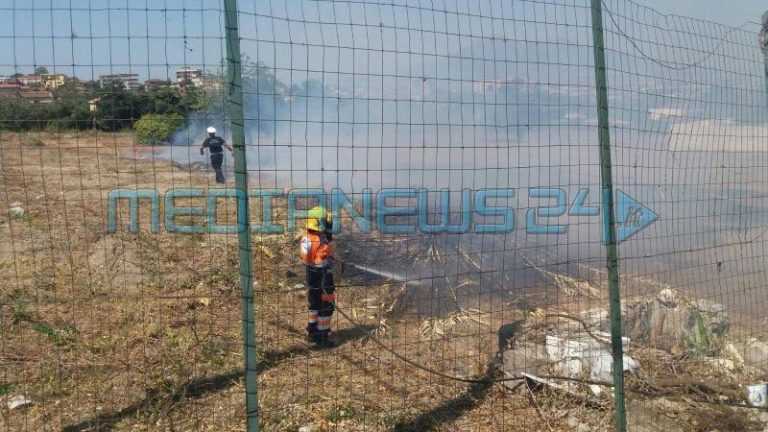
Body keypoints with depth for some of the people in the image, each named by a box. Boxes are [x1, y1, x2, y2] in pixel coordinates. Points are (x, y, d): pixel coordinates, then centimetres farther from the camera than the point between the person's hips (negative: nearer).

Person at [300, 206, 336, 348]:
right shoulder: (322, 243, -27)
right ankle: (323, 337, 14)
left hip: (310, 281, 9)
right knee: (326, 308, 6)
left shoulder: (305, 238, -1)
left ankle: (312, 332, 35)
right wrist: (329, 289, -18)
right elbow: (323, 268, -25)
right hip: (321, 282, -9)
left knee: (314, 305, 23)